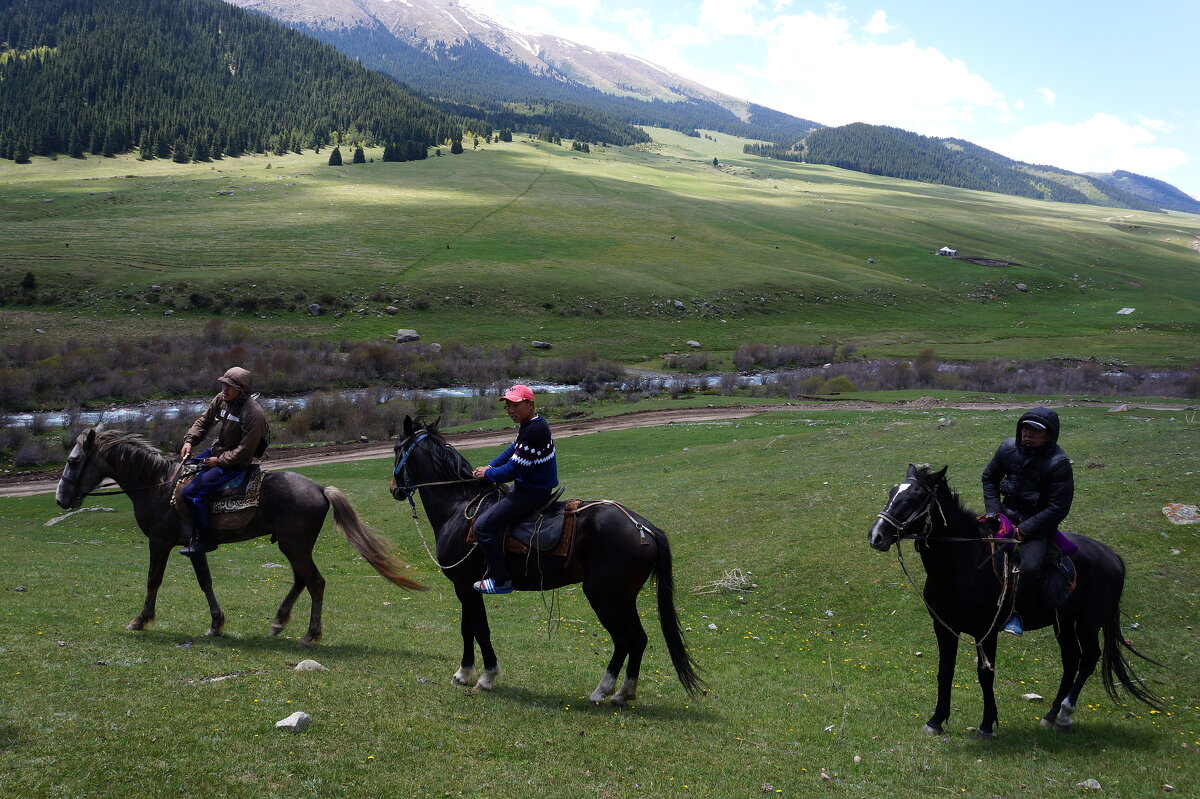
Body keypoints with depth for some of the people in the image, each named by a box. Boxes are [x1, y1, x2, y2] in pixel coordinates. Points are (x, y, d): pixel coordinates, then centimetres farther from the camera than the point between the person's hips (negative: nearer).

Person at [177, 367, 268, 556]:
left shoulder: (254, 414, -25)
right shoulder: (222, 399, -1)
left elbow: (245, 450, -23)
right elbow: (204, 420, 11)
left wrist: (220, 461, -19)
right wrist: (189, 440, -4)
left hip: (235, 463, -9)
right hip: (216, 451, 9)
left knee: (191, 493, -20)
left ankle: (206, 539, -7)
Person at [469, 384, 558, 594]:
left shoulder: (533, 431, -26)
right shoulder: (534, 423, 7)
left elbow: (512, 470, -23)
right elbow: (513, 450, 21)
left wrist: (488, 474, -7)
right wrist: (490, 467, 9)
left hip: (531, 494, -11)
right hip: (531, 487, 11)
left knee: (483, 526, -13)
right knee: (491, 499, 31)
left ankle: (501, 581, -7)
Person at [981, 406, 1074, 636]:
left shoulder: (1058, 463, -16)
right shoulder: (1009, 448, -2)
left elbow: (1058, 508, -16)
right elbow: (989, 478, 14)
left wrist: (1023, 530, -19)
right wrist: (994, 512, 1)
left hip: (1038, 524, -5)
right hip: (1007, 514, 5)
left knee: (1030, 566, -30)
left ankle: (1017, 612, -8)